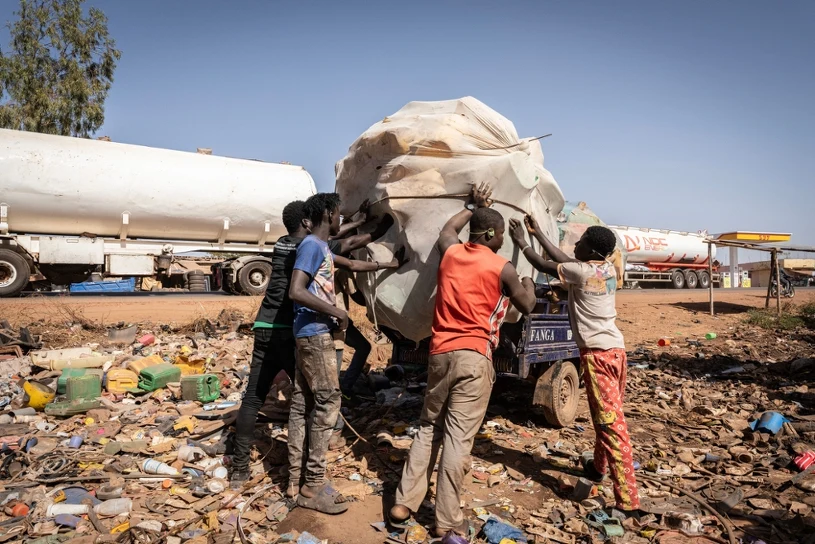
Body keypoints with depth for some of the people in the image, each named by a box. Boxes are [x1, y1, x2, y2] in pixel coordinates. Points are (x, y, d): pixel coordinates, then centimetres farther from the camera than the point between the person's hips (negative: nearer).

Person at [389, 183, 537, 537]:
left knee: (429, 428, 16)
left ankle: (404, 503, 19)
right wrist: (528, 283, 31)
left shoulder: (450, 253, 8)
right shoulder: (502, 268, -4)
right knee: (458, 437, -1)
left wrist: (474, 206, 43)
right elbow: (527, 306, 11)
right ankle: (448, 520, 7)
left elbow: (447, 229, 33)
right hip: (474, 357, -5)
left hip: (440, 353, 5)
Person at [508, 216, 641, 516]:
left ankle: (628, 501, -5)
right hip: (614, 348, 9)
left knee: (611, 423, -8)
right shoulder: (608, 268, 8)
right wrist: (537, 233, 24)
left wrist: (522, 244, 14)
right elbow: (563, 260, 19)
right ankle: (598, 466, 45)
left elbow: (547, 267, 0)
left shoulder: (582, 272, -15)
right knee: (605, 415, 24)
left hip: (598, 353, -9)